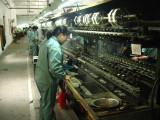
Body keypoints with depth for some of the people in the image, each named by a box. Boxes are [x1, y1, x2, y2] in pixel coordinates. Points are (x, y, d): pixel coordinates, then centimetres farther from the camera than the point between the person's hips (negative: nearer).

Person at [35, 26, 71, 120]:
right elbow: (54, 68, -31)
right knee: (48, 104, 9)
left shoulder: (46, 42, 7)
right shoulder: (55, 46, -24)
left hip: (40, 77, 10)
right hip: (47, 81, -10)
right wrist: (64, 76, -16)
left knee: (44, 101, 27)